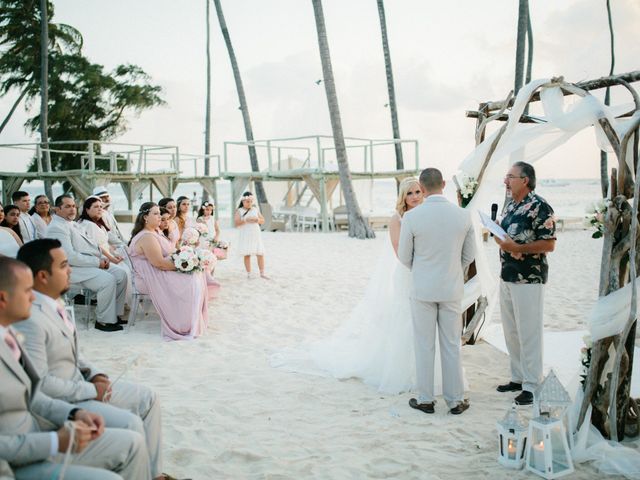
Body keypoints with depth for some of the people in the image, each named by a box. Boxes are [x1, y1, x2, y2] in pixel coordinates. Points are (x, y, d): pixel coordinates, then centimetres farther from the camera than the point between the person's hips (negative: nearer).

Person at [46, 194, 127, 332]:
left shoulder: (73, 224, 19)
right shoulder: (56, 228, -13)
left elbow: (90, 244, 24)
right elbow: (70, 257, -23)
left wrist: (102, 258, 4)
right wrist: (97, 262, -19)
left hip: (92, 263, 10)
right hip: (74, 269, -10)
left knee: (121, 274, -2)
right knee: (108, 280, -27)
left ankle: (115, 314, 5)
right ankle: (104, 321, -15)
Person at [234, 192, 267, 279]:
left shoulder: (255, 209, 11)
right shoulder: (239, 211, 1)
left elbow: (263, 220, 11)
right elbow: (236, 222, -11)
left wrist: (257, 220, -10)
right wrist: (246, 220, -21)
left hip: (256, 235, 3)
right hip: (245, 236, -3)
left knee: (260, 254, -1)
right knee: (247, 255, -2)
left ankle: (262, 273, 7)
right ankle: (249, 273, 8)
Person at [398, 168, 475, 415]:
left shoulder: (412, 217, -13)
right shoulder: (463, 215, -5)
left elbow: (405, 257, -3)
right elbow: (469, 256, 5)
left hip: (423, 289, -2)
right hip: (452, 290, 2)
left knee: (424, 346, 8)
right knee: (452, 345, 11)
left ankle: (425, 399, 16)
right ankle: (455, 400, 18)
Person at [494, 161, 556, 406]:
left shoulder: (539, 207, -13)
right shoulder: (510, 205, 13)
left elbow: (549, 244, -16)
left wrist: (517, 248, -23)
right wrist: (498, 237, 3)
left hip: (529, 279, -8)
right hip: (507, 276, 8)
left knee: (529, 332, -3)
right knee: (511, 331, 14)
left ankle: (532, 385, 6)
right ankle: (518, 378, 26)